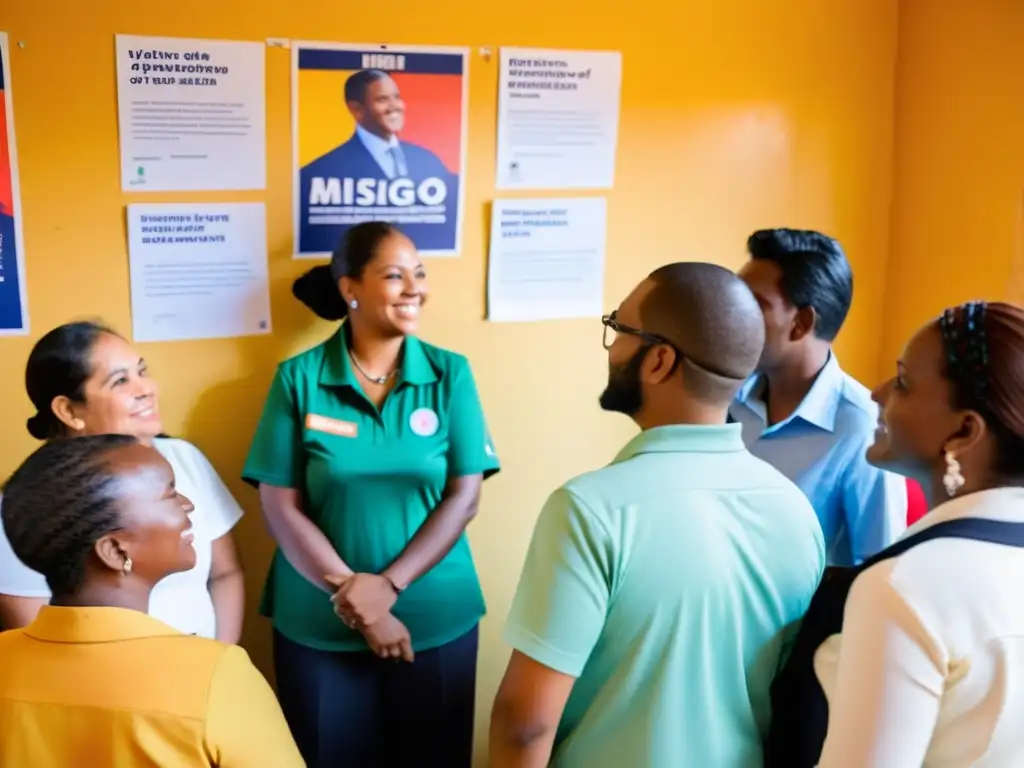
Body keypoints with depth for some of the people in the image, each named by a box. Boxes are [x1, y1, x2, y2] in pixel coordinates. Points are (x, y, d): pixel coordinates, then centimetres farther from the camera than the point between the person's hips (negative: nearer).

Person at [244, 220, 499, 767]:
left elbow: (463, 496, -6)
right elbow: (281, 506, -7)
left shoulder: (450, 375, -3)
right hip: (320, 626, -1)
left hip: (436, 620, 1)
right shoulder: (298, 379, -5)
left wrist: (388, 586, -16)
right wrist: (352, 597, -14)